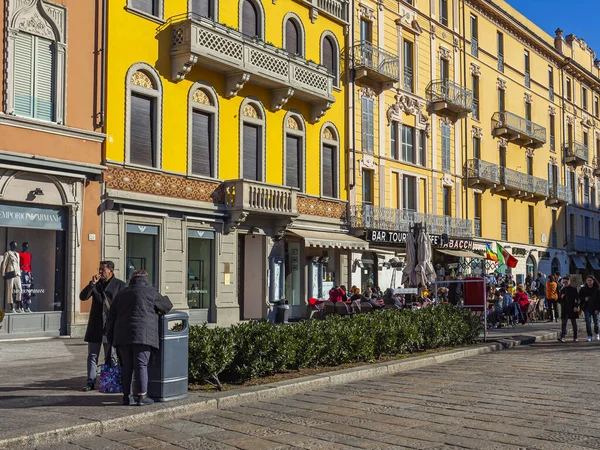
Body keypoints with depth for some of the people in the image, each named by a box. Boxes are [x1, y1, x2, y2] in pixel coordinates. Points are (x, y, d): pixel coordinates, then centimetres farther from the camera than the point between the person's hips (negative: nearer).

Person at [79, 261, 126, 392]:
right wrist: (92, 283, -13)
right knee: (92, 355, 5)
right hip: (95, 326, 4)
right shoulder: (95, 283, 10)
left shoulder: (120, 285, -1)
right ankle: (90, 382, 11)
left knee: (111, 357, 4)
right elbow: (82, 297, -1)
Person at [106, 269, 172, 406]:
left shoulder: (122, 294, 18)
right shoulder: (150, 292, 3)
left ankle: (126, 396, 12)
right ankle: (142, 396, -3)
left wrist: (111, 338, 21)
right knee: (141, 365, -2)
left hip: (122, 336, 4)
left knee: (126, 366, 10)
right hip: (142, 335, -4)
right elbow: (167, 306, 13)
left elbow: (111, 317, 17)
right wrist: (157, 310, 34)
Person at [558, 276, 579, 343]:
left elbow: (577, 298, -3)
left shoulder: (573, 289, -1)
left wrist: (576, 306, -13)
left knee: (574, 323, 7)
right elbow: (560, 300, 14)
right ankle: (562, 337, -11)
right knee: (564, 323, -5)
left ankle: (575, 337, 15)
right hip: (564, 309, 3)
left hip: (572, 309, -3)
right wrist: (561, 297, -7)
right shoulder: (562, 290, 10)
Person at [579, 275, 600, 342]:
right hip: (587, 308, 1)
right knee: (588, 322, -3)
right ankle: (589, 336, 3)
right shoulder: (583, 289, 1)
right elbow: (580, 298, 8)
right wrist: (584, 299, -13)